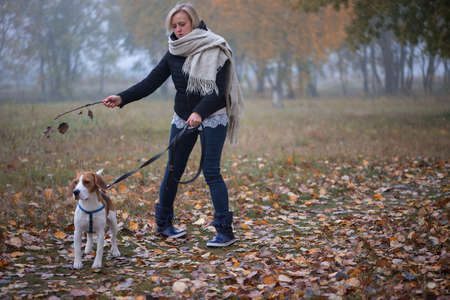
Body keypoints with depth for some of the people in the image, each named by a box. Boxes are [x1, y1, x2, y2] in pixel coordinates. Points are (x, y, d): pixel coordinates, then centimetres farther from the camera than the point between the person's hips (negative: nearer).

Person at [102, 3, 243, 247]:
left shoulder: (215, 51, -11)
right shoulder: (174, 53, 4)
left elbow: (219, 91, -18)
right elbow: (151, 82, 0)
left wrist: (199, 112, -33)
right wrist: (122, 98, -12)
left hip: (212, 117, -5)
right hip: (182, 118, 5)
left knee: (210, 171, -11)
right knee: (173, 170, 8)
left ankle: (225, 231, -5)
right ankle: (163, 223, 24)